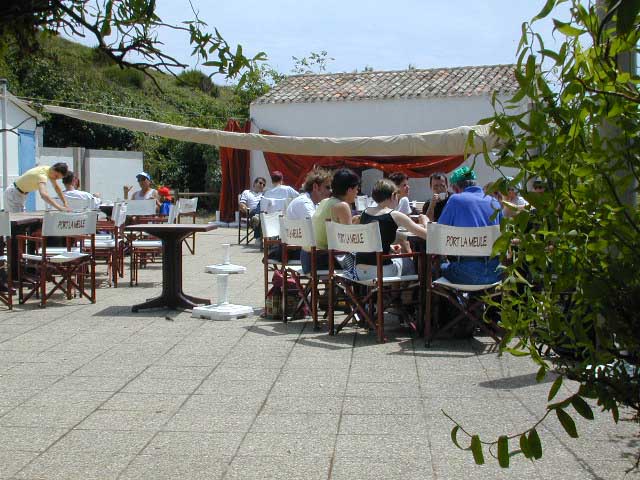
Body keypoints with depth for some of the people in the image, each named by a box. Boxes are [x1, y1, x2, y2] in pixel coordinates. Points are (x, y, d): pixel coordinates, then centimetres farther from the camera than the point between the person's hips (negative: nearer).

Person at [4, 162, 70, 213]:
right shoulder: (42, 175, -36)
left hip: (21, 194, 10)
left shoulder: (50, 171, -7)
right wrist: (60, 208, -60)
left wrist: (65, 203, 2)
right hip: (13, 193, -10)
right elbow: (43, 195, -53)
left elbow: (56, 187, 9)